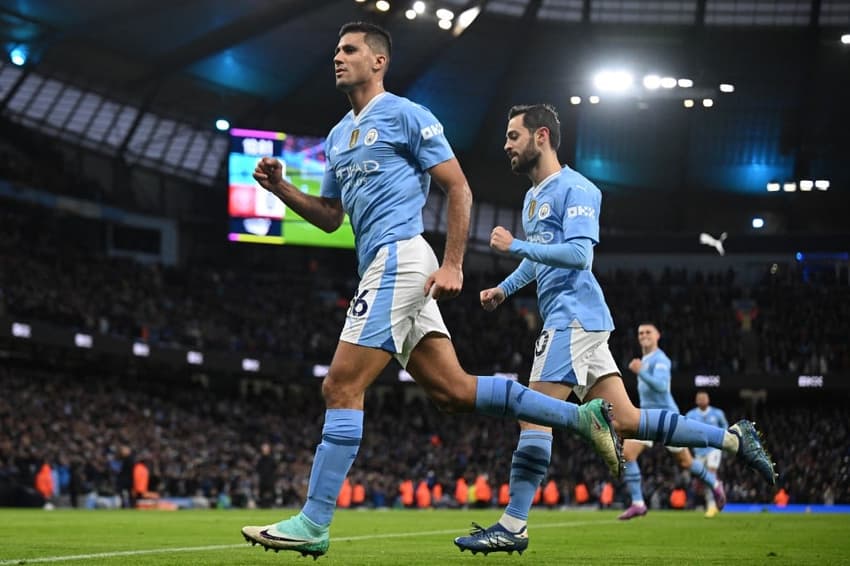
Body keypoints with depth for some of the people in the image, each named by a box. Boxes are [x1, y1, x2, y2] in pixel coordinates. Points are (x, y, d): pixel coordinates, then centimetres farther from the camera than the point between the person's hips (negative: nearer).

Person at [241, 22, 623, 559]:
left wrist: (453, 265, -13)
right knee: (453, 389, 4)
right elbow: (330, 216, 26)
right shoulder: (339, 135, 22)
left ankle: (313, 524, -11)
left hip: (399, 257, -9)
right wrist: (280, 187, 10)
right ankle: (582, 416, 10)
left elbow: (459, 188, -6)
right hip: (384, 266, 9)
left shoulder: (406, 115, -3)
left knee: (342, 387, -12)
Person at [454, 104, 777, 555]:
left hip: (573, 317, -10)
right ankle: (733, 439, 11)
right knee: (624, 421, 6)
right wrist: (504, 288, 25)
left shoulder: (574, 189, -8)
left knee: (535, 415, -13)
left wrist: (515, 246, -18)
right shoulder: (533, 197, 22)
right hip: (565, 320, 10)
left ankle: (512, 526, -12)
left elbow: (579, 254, -21)